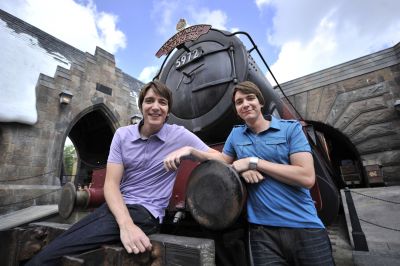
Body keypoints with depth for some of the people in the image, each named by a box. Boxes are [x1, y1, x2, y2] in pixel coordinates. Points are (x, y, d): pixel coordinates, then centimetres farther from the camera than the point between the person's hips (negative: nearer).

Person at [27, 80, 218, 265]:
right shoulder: (122, 134, 2)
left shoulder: (179, 135, -6)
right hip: (115, 206, 5)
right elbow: (111, 183, -4)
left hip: (145, 212, -4)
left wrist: (189, 151, -23)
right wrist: (126, 224, -22)